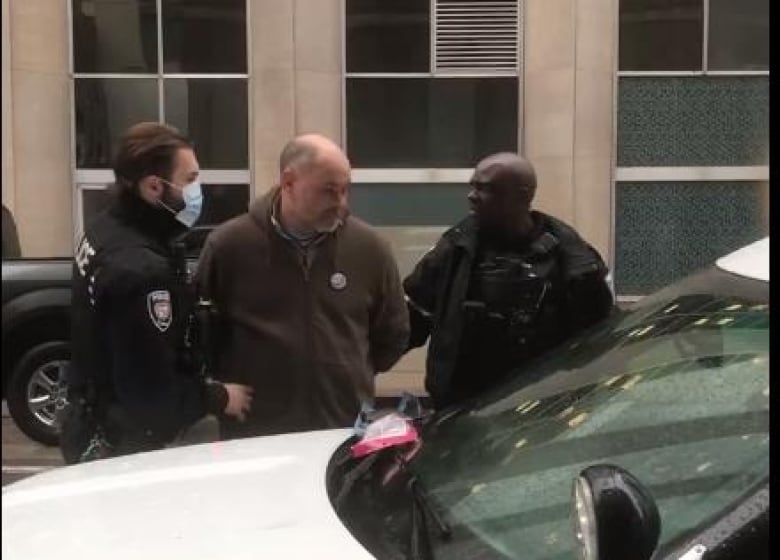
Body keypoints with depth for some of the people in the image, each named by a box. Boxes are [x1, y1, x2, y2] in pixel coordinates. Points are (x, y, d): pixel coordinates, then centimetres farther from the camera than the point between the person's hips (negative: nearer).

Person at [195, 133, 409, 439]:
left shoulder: (368, 247, -1)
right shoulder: (229, 245, -7)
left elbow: (394, 333, 12)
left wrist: (351, 376, 10)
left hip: (347, 431, 2)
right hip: (254, 434, -1)